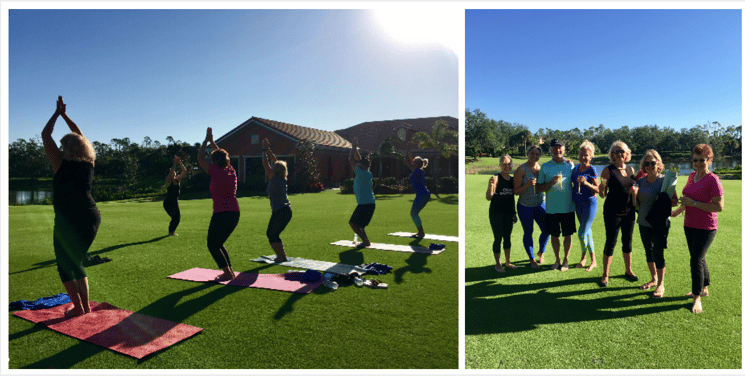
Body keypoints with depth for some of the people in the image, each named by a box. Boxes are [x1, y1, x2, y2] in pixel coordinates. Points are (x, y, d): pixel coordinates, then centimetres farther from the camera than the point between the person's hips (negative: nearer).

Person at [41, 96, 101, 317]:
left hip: (68, 222, -5)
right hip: (92, 218, 5)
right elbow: (80, 137, 21)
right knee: (77, 263, 18)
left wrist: (57, 113, 11)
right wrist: (65, 115, 26)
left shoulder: (61, 165, -6)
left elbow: (45, 135, 3)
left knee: (65, 265, 8)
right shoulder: (88, 165, 6)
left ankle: (78, 307, 6)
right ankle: (86, 305, 18)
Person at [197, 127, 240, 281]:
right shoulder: (231, 172, 9)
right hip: (235, 214, 8)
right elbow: (221, 156, 26)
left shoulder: (217, 173, -12)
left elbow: (200, 158, -4)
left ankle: (228, 273, 1)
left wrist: (206, 140, 5)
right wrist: (211, 141, 27)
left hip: (222, 215, -8)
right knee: (219, 244, 21)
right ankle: (229, 270, 20)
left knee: (212, 245, 6)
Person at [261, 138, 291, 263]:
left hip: (279, 212, -8)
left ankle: (280, 257, 6)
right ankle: (283, 256, 23)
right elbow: (275, 161, 17)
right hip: (287, 211, 8)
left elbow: (265, 163, -7)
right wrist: (268, 149, 18)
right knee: (274, 235, 20)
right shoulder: (283, 179, 8)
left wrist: (264, 150, 3)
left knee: (271, 234, 7)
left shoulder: (274, 179, -12)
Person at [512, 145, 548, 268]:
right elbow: (516, 191, -13)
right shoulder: (521, 169, -12)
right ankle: (532, 259, 24)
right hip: (525, 206, -4)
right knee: (528, 233, 6)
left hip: (540, 205, 4)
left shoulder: (541, 167, 3)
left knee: (546, 230, 3)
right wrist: (527, 185, -28)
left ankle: (541, 252, 31)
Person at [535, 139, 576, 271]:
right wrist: (552, 182, -18)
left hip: (568, 207, 0)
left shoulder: (570, 165, 3)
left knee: (568, 235, 8)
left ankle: (566, 260, 27)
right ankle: (557, 259, 29)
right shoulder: (545, 166, 0)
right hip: (551, 208, 0)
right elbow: (539, 188, -2)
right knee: (554, 235, 10)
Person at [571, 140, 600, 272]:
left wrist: (586, 183, -25)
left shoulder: (592, 170, -11)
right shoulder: (576, 168, 7)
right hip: (578, 204, 6)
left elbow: (597, 189, -11)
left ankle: (583, 257, 14)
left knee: (582, 233, -7)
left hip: (589, 203, -6)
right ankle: (593, 260, 25)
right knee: (587, 232, 14)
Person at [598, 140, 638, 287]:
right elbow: (602, 194, -10)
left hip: (629, 211, 5)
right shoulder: (608, 170, -8)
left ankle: (628, 270, 30)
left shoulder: (631, 169, 8)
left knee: (627, 241, 15)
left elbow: (634, 189, 21)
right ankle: (605, 275, 9)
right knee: (610, 243, -1)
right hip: (613, 212, -5)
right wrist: (602, 185, -29)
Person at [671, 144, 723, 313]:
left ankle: (697, 298, 6)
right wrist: (677, 211, 31)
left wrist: (694, 203, -23)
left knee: (696, 260, -6)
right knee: (698, 258, 18)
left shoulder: (713, 180, -16)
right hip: (690, 225, 7)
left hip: (705, 228, -7)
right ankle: (704, 289, 34)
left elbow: (719, 206, -20)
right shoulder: (692, 176, 7)